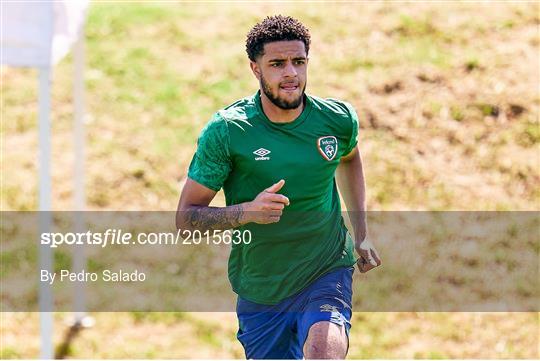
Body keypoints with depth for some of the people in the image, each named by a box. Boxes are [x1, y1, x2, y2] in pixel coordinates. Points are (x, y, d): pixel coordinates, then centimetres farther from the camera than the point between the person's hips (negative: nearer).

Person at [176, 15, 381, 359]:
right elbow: (185, 217, -11)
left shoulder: (338, 118, -5)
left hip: (327, 272, 0)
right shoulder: (225, 131, -13)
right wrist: (246, 211, -28)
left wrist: (361, 234, 18)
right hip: (258, 290, 0)